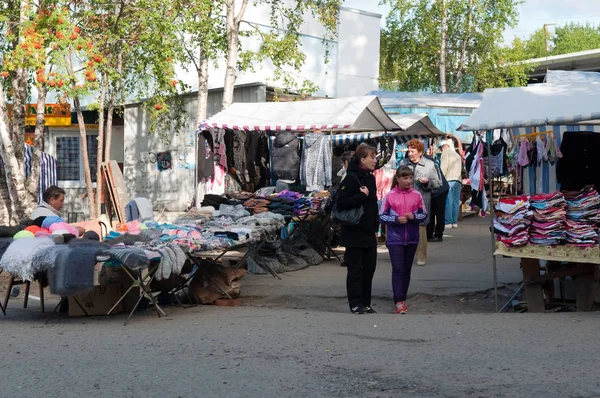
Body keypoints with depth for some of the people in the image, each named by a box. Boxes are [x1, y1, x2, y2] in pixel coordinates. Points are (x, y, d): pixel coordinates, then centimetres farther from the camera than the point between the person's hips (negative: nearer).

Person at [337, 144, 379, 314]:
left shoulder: (370, 178, 13)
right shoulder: (351, 178, -13)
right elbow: (341, 202, -22)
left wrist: (375, 228, 17)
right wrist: (362, 195, -20)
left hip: (369, 233, 8)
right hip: (355, 233, -8)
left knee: (369, 268, 11)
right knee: (355, 270, 0)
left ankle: (365, 303, 20)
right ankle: (356, 304, 7)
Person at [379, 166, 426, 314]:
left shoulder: (417, 195, 1)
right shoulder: (389, 196, -5)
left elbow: (424, 214, 7)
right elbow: (382, 216, -2)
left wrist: (414, 216, -13)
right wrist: (396, 220, -16)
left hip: (412, 238, 3)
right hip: (395, 239, -3)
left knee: (407, 269, 12)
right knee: (398, 269, -7)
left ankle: (403, 298, 24)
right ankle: (398, 301, -7)